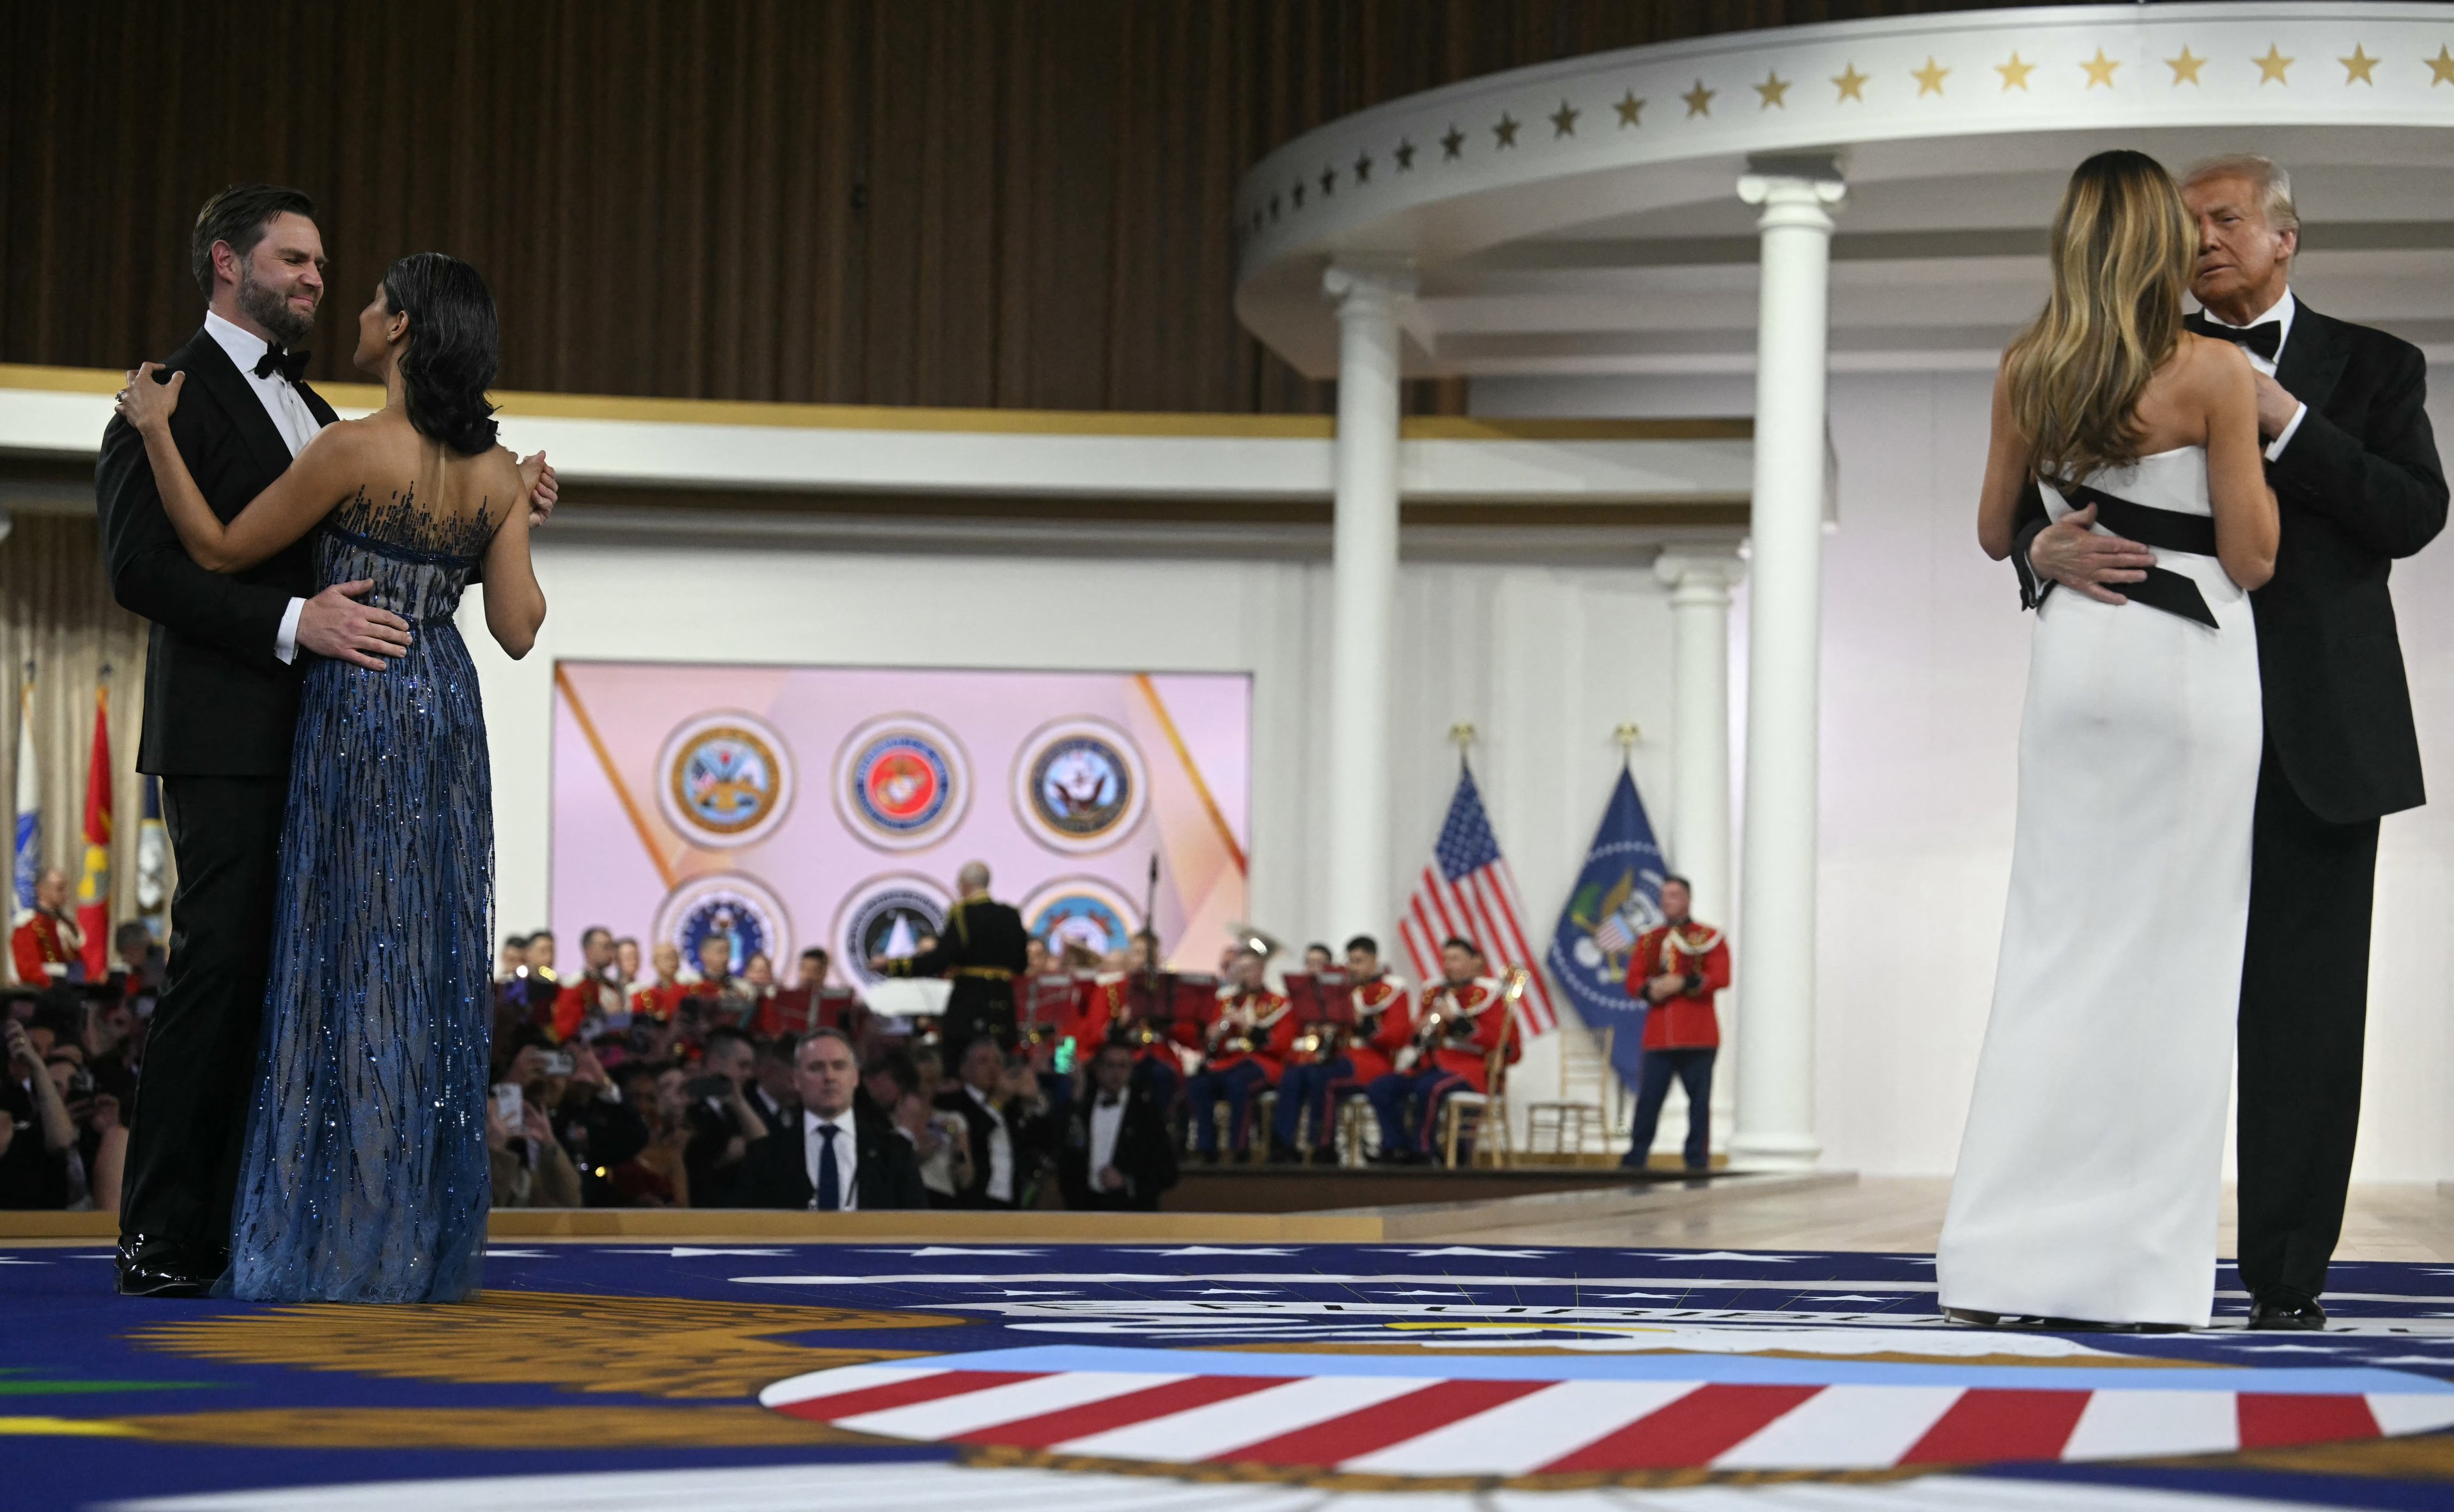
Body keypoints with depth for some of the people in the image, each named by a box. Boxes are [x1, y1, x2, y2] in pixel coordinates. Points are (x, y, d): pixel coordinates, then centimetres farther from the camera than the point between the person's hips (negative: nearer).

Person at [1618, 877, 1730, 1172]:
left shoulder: (1710, 938, 3)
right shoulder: (1648, 940, 15)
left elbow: (1721, 978, -8)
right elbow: (1633, 981, 9)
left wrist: (1682, 984, -18)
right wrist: (1649, 990, -13)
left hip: (1698, 1036, -3)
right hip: (1657, 1034, 3)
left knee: (1699, 1100, 0)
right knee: (1648, 1098, -1)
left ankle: (1697, 1160, 6)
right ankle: (1635, 1159, 3)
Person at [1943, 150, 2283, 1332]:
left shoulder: (2027, 370, 3)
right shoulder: (2215, 373, -10)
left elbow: (1997, 533, 13)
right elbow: (2251, 558, -8)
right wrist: (2261, 437, 4)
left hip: (2073, 651, 4)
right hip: (2190, 660, -4)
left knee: (2055, 946, 7)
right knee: (2170, 952, 1)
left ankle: (2005, 1261, 4)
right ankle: (2138, 1267, 1)